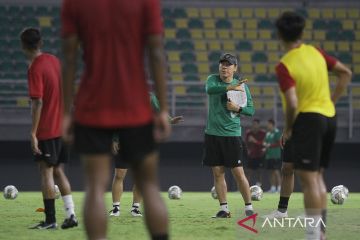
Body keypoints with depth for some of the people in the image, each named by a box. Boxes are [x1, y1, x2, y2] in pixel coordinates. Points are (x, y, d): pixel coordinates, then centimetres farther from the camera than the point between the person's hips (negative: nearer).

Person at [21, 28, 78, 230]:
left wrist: (33, 133, -17)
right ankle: (71, 214, 8)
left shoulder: (35, 68, -14)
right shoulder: (55, 61, 10)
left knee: (46, 172, -2)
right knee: (58, 171, 14)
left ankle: (50, 219, -1)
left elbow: (38, 103, -19)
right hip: (63, 126, 7)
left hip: (47, 129, -7)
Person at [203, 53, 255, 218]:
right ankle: (224, 209, 9)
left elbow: (251, 110, 4)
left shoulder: (241, 86, 2)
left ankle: (249, 207, 2)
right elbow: (210, 89, -20)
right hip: (212, 133, 2)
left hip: (232, 134, -2)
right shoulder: (213, 79, 4)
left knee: (238, 172, -6)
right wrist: (230, 87, -31)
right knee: (217, 172, 3)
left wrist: (237, 108, -15)